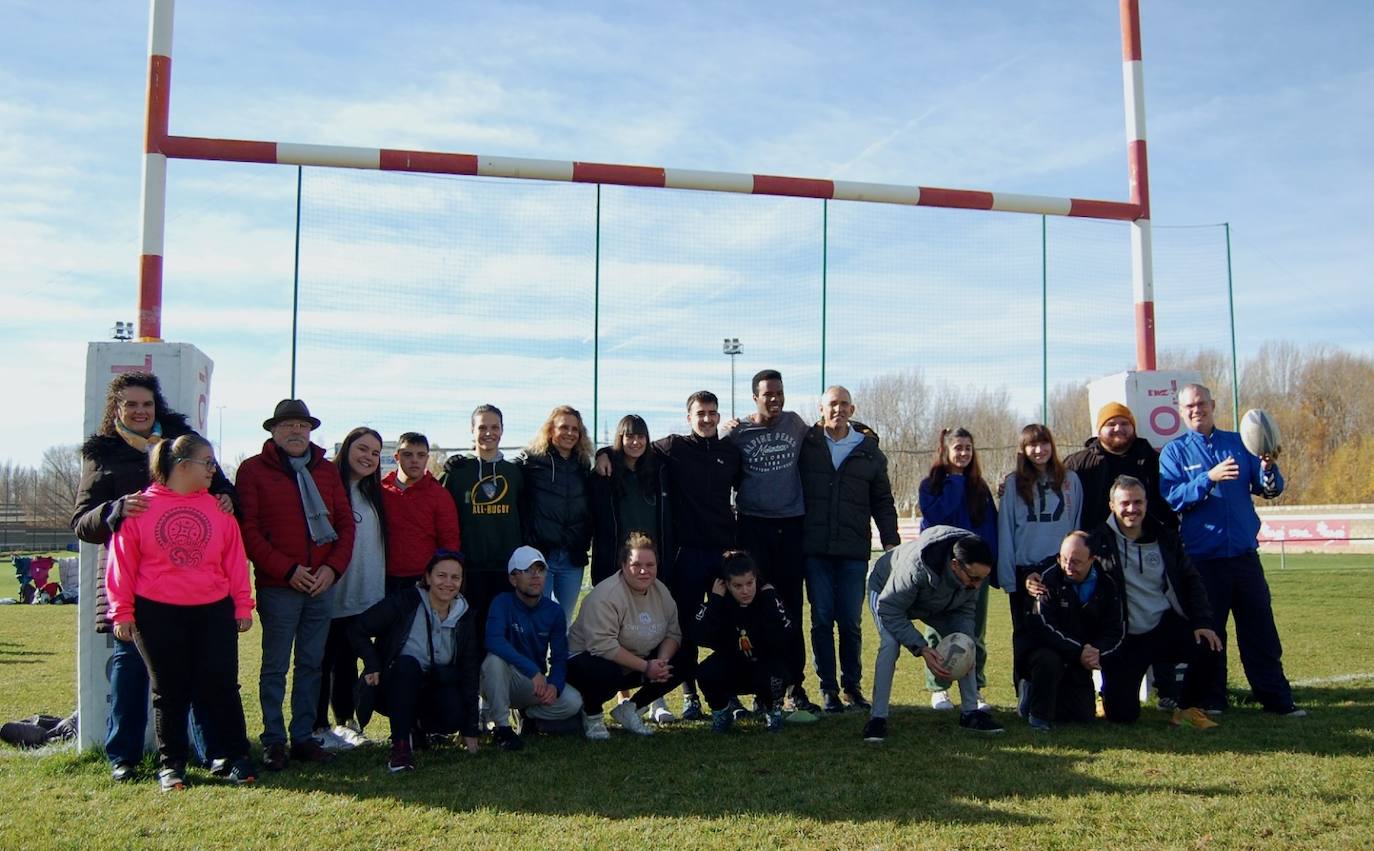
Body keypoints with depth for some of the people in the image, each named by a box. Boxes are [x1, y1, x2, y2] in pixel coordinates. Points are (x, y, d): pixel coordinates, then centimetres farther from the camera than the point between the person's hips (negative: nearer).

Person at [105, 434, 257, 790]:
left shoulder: (218, 508, 6)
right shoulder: (140, 507, -1)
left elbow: (235, 560, 7)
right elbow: (123, 562, 0)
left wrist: (243, 606, 6)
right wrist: (122, 612, -2)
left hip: (213, 611, 2)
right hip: (158, 614, -2)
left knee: (222, 686, 1)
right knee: (170, 692, 8)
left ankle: (235, 757, 13)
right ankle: (170, 765, 19)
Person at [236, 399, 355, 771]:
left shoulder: (327, 471, 13)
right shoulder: (253, 470, 0)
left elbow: (345, 523, 10)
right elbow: (247, 529, -7)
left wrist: (333, 566, -5)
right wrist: (288, 570, -13)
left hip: (323, 585, 4)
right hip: (278, 586, -4)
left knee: (311, 663, 9)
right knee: (275, 666, 2)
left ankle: (304, 737, 18)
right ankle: (273, 741, 11)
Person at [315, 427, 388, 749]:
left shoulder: (372, 494, 13)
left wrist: (379, 588, 18)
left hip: (364, 595, 7)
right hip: (330, 593, -7)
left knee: (349, 659, 16)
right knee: (323, 660, 3)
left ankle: (346, 720, 26)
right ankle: (318, 726, 12)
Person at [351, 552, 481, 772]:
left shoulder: (464, 617, -2)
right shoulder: (405, 602, -13)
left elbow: (469, 673, -3)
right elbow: (358, 630, -7)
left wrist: (470, 730, -6)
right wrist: (372, 665, -21)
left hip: (432, 692, 3)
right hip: (395, 688, -3)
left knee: (455, 714, -29)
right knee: (407, 664, -35)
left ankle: (418, 727, 6)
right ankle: (400, 745, -28)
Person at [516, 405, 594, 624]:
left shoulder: (582, 466, 13)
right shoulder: (531, 461, -3)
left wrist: (585, 541, 9)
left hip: (573, 559, 4)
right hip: (539, 554, -4)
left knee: (564, 622, 11)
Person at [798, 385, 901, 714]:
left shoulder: (870, 452, 9)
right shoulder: (806, 444, 3)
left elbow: (882, 501, 13)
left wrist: (890, 539, 5)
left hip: (854, 551, 1)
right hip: (815, 549, -1)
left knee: (851, 622, 6)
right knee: (822, 620, 2)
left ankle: (852, 685, 20)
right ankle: (828, 689, 12)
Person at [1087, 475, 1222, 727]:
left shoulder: (1164, 538, 7)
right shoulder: (1099, 541, -6)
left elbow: (1191, 581, 10)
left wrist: (1202, 622, -2)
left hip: (1166, 627, 3)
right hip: (1124, 639, -3)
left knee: (1210, 649, -24)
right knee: (1121, 714, -12)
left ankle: (1188, 708, 4)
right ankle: (1108, 695, 29)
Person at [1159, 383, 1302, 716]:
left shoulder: (1239, 443, 9)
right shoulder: (1174, 452, 2)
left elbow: (1270, 490, 4)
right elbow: (1171, 498, -12)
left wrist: (1268, 467, -16)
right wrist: (1209, 478, -23)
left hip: (1244, 554, 2)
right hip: (1202, 559, -2)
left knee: (1261, 630, 6)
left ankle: (1276, 698, 14)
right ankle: (1211, 700, 17)